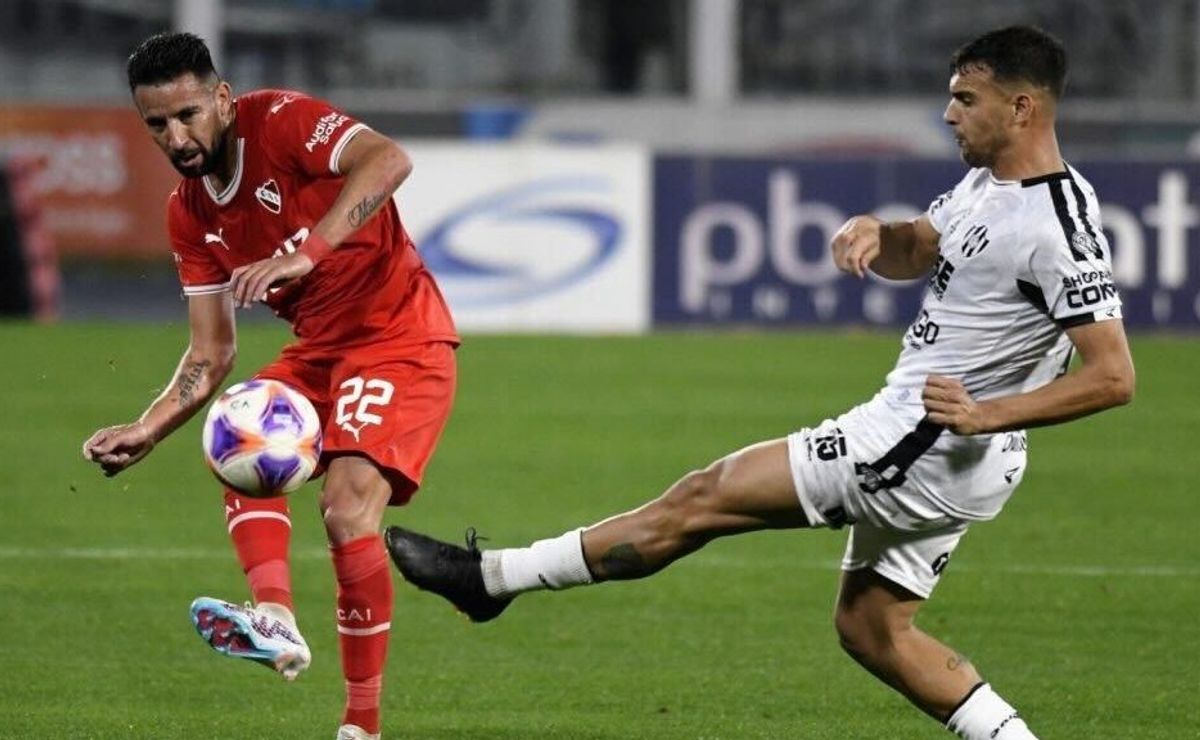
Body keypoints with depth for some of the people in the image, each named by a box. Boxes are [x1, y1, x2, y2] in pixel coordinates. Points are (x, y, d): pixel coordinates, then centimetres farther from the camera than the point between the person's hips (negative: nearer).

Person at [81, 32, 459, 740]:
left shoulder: (281, 122, -15)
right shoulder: (191, 213, 6)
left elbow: (388, 160, -34)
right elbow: (212, 355, 9)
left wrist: (310, 251, -43)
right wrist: (147, 430, -5)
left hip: (401, 336, -8)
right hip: (319, 348, 8)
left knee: (348, 508, -20)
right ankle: (276, 617, -31)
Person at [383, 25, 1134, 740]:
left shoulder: (1059, 229, -22)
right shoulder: (988, 184, 8)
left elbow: (1113, 377, -24)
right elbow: (915, 251, 21)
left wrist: (988, 415, -32)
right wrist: (872, 230, -3)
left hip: (922, 449, -10)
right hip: (935, 458, 10)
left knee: (702, 499, -3)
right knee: (870, 629, 18)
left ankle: (490, 577, 5)